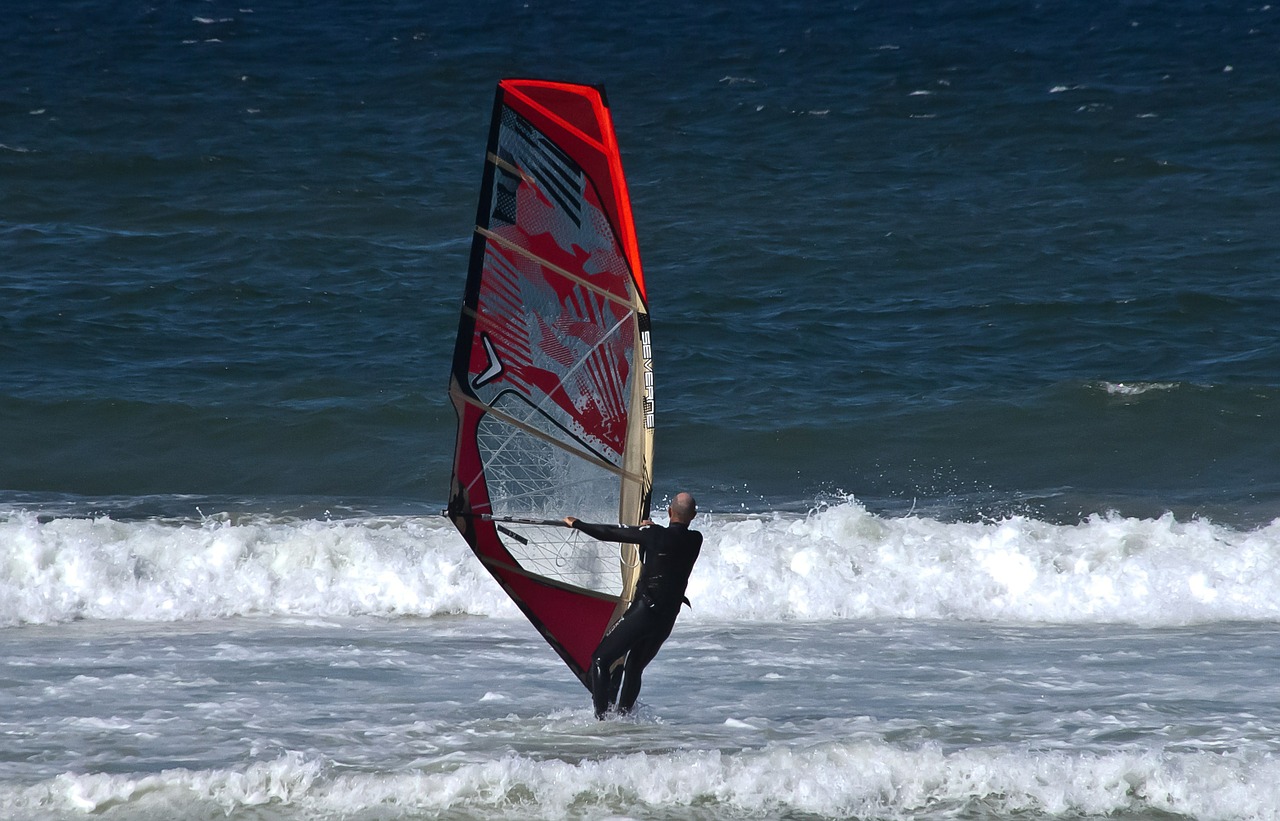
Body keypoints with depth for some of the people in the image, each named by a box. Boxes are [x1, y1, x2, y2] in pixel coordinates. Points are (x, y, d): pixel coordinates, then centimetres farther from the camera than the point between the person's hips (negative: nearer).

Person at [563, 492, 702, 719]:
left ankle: (601, 717, -10)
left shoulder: (654, 534, -11)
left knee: (600, 662, 1)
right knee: (633, 669, 21)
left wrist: (576, 524, 7)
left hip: (642, 612, -6)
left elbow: (609, 534, -6)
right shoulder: (695, 541, 2)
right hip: (668, 619, 6)